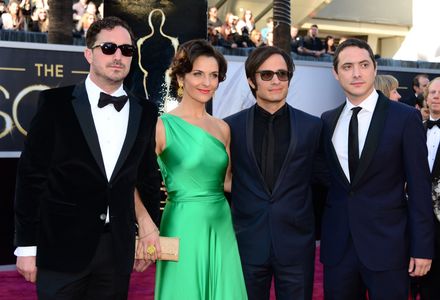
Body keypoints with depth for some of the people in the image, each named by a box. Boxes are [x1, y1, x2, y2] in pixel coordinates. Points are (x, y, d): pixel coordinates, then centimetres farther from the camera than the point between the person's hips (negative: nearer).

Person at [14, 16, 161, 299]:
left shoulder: (146, 112, 5)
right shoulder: (56, 103, -4)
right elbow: (32, 175, -4)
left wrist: (149, 238, 12)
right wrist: (26, 245, -4)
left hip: (118, 250, 3)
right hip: (63, 246, -3)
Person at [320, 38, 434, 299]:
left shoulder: (406, 118, -5)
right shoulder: (328, 121, 7)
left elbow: (419, 187, -6)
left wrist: (422, 247, -8)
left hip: (388, 243, -3)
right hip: (337, 245, 4)